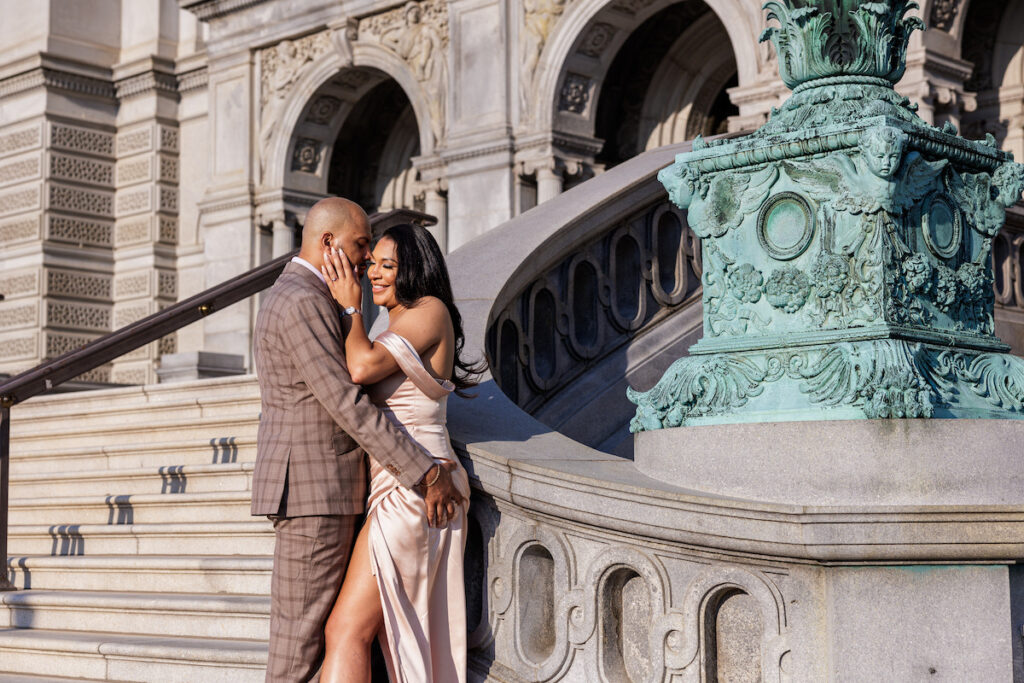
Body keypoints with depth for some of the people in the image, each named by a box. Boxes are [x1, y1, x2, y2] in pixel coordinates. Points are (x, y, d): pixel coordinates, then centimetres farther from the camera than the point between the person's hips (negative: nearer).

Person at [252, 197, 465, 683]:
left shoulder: (291, 298, 18)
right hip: (314, 493, -10)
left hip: (316, 491, 10)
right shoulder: (302, 303, -17)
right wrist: (426, 475, -20)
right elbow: (347, 405, -22)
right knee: (304, 629, -5)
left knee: (310, 623, 12)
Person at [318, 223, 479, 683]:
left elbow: (362, 368, -20)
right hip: (397, 492, 11)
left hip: (411, 489, -11)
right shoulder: (400, 325, 20)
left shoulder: (430, 310, -9)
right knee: (408, 639, 12)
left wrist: (349, 307, -7)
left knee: (347, 630, -14)